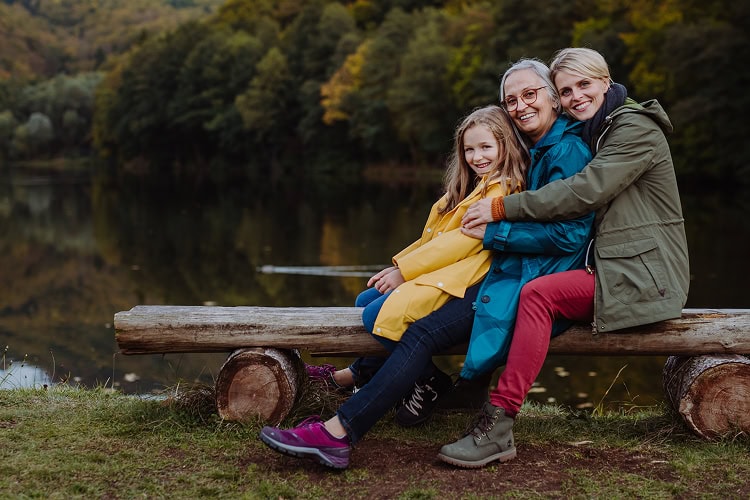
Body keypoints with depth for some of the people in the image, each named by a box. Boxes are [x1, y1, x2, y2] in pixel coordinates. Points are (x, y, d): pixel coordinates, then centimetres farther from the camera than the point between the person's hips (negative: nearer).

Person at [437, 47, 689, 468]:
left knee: (539, 294, -27)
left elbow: (585, 191, -21)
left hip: (645, 274, -9)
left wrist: (502, 208, -17)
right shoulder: (592, 132, 20)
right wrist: (498, 229, 1)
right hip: (616, 268, 9)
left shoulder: (636, 129, -8)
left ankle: (498, 426, -30)